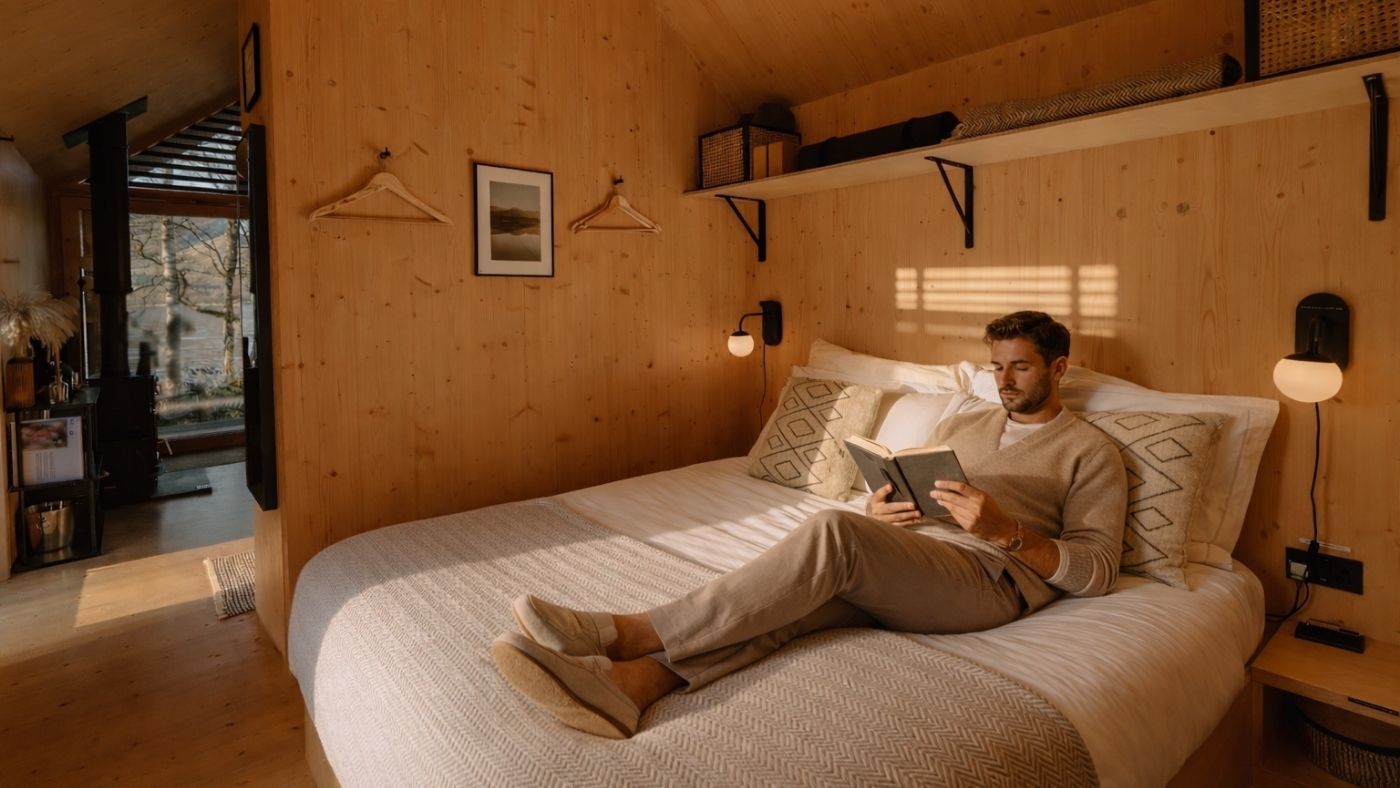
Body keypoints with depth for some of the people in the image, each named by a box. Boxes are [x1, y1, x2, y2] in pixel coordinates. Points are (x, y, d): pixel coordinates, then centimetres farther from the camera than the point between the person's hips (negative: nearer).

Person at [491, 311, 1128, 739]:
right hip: (905, 567, 5)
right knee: (791, 596, -29)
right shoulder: (961, 425, 25)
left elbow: (1097, 570, 1)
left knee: (832, 533, -34)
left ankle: (628, 632, -32)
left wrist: (1004, 531, -17)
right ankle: (626, 683, -47)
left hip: (993, 579, -5)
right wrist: (880, 513, -2)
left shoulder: (1092, 451, 10)